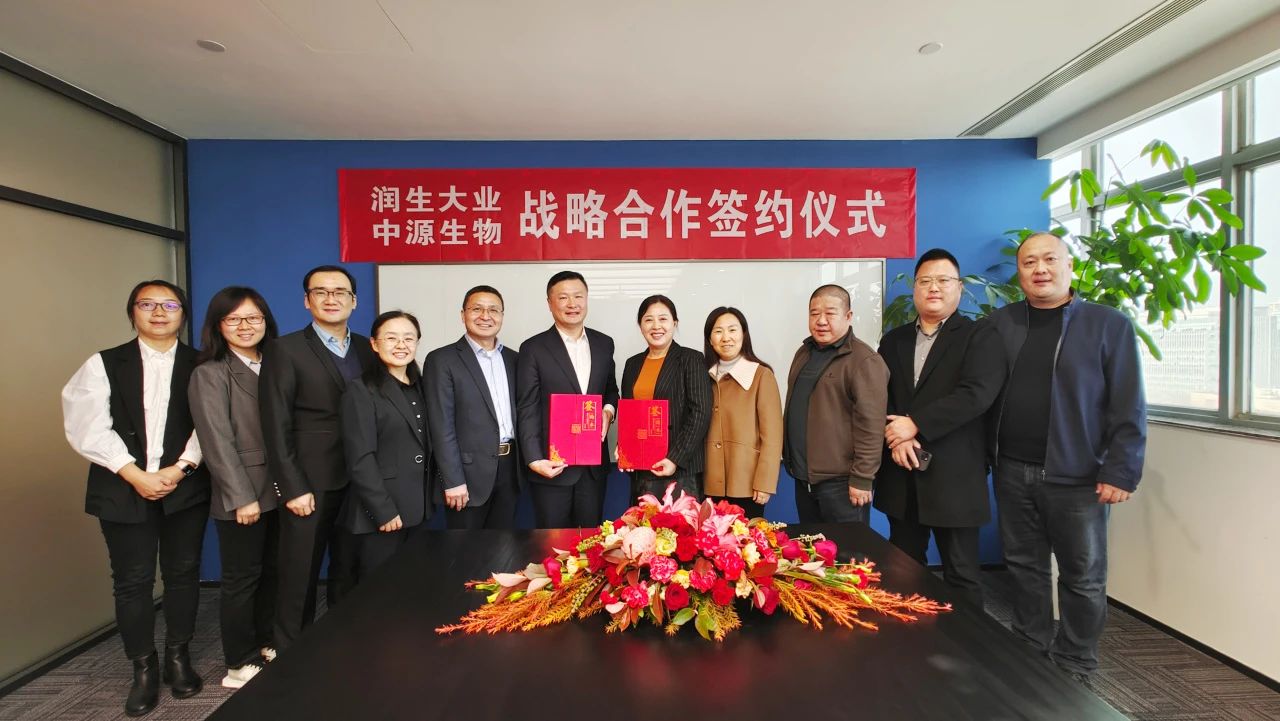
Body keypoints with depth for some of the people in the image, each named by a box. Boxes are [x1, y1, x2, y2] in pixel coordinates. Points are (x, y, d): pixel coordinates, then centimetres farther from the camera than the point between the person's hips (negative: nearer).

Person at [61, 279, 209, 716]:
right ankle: (144, 668, 21)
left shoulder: (201, 365, 5)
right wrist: (135, 475, -14)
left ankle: (179, 657, 24)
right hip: (123, 489, 0)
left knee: (183, 573, 8)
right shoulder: (104, 364, 5)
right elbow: (89, 426, -5)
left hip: (186, 487, 0)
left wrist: (179, 469, -16)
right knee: (132, 580, 6)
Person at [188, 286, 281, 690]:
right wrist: (242, 497, -16)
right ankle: (240, 665, 20)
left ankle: (265, 644, 31)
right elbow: (217, 441, -13)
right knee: (241, 578, 6)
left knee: (271, 571, 15)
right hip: (242, 495, -5)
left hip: (278, 489, 6)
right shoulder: (210, 374, -7)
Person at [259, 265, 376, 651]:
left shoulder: (367, 349, 8)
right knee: (299, 577, 8)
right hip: (310, 484, -4)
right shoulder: (284, 349, -4)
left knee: (349, 573, 13)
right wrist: (293, 488, -12)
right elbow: (276, 427, -8)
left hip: (359, 483, 4)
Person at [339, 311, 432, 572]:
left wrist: (428, 499, 8)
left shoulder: (419, 386, 12)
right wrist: (383, 510, -17)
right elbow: (360, 458, -14)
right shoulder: (361, 390, -9)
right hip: (382, 511, -6)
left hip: (417, 508, 6)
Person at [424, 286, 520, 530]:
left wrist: (524, 465, 5)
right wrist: (453, 481, -15)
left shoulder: (513, 359, 11)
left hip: (509, 470, 5)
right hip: (469, 472, -5)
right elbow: (442, 426, -10)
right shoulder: (442, 360, -5)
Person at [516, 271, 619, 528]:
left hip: (594, 464, 4)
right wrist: (535, 459, -16)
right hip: (552, 464, -3)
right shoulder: (533, 349, -5)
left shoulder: (603, 343, 7)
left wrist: (608, 410, -3)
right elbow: (527, 410, -8)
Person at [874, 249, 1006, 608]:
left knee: (961, 574, 8)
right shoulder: (893, 340, 13)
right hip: (901, 476, 5)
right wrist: (897, 437, -12)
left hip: (953, 476, -4)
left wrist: (915, 424, -17)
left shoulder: (980, 336, -1)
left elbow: (977, 393, -16)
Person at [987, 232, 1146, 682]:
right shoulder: (1001, 323, 6)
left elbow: (1128, 406, -5)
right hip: (1013, 472, 3)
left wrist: (1121, 471, -10)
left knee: (1082, 578, 9)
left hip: (1077, 477, -2)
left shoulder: (1109, 324, -2)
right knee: (1024, 567, 13)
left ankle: (1074, 670, 25)